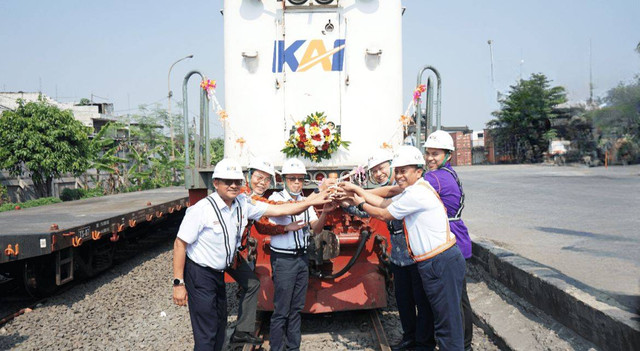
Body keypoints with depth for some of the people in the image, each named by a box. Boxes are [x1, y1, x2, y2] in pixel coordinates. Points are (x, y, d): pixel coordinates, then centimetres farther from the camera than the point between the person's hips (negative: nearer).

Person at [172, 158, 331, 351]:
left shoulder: (243, 203, -3)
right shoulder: (201, 209, -21)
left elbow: (277, 210, 0)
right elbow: (180, 244, -17)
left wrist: (312, 202, -7)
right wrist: (178, 283, -18)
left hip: (219, 274, 7)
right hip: (199, 275, -7)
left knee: (219, 327, 19)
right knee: (206, 334, -5)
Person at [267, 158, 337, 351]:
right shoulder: (276, 198, -9)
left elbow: (316, 229, 0)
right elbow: (292, 210, -29)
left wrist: (325, 212, -19)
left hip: (302, 257, 6)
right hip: (283, 259, -6)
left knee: (297, 308, 12)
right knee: (281, 310, -2)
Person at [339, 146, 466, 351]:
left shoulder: (416, 193, -16)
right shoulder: (413, 191, 16)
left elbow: (384, 215, -6)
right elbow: (384, 202, 21)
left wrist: (360, 204, 10)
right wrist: (356, 189, 20)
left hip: (442, 264, -11)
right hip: (431, 264, 11)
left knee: (447, 324, -4)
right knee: (440, 317, 17)